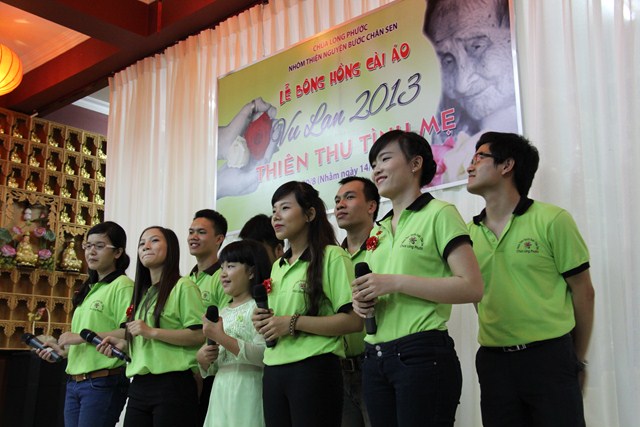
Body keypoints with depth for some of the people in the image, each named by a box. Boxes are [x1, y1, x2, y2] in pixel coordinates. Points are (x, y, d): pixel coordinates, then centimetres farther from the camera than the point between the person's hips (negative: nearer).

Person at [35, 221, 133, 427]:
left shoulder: (122, 285, -9)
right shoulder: (90, 289, 18)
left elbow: (129, 332, -21)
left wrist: (82, 336, -18)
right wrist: (63, 350, 8)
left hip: (103, 381, -8)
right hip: (74, 381, 8)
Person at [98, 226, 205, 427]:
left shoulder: (183, 286, -6)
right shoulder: (143, 293, 19)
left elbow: (199, 335, -14)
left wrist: (152, 332, -17)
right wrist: (124, 344, 9)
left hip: (172, 385, -7)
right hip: (139, 387, 7)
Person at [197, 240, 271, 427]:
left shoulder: (258, 306, -7)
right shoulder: (222, 313, 15)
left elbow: (264, 355, -20)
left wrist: (221, 337, -20)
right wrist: (203, 359, -2)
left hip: (248, 390, -7)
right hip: (221, 391, 7)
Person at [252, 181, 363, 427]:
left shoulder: (331, 257, -7)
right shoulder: (278, 266, 17)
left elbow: (353, 321, -16)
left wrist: (293, 322, -18)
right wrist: (264, 322, 3)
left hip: (313, 370, -7)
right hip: (273, 370, 7)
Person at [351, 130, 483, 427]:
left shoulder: (439, 214, -4)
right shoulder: (377, 231, 17)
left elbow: (472, 287, -14)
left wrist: (395, 282, -17)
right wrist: (362, 302, 1)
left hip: (422, 354, -7)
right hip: (375, 357, 7)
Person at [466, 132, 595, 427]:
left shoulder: (551, 220, -5)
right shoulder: (469, 233, 5)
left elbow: (582, 292, 0)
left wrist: (576, 361, 6)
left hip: (549, 357, -3)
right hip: (493, 361, 4)